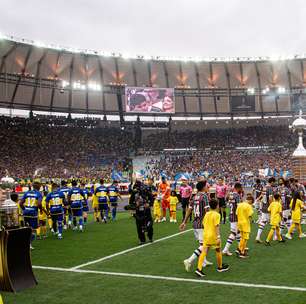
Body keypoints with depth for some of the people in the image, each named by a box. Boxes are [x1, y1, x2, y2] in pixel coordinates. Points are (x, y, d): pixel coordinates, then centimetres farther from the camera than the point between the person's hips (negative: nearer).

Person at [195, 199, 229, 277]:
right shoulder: (217, 215, -12)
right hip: (213, 236, -5)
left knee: (204, 252, 1)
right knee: (218, 251, 16)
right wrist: (218, 237, -19)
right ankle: (220, 267, 32)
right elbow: (217, 226, -18)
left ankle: (199, 268, -10)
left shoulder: (207, 214, 7)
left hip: (206, 235, 5)